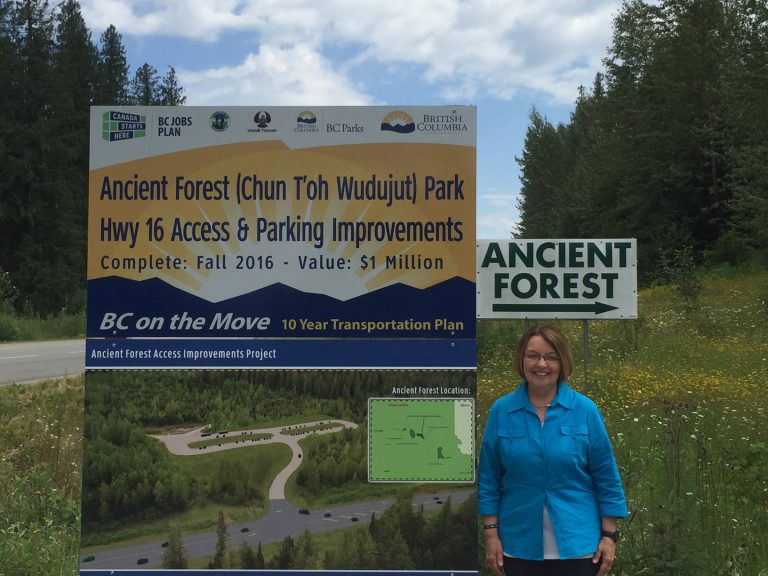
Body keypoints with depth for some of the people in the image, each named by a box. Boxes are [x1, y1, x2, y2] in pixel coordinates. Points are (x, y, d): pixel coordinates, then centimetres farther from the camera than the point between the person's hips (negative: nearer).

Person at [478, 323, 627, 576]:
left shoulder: (585, 410, -4)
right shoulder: (501, 410, -2)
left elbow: (606, 478, 0)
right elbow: (489, 478, 2)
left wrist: (609, 535, -2)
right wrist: (491, 533, -1)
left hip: (577, 543, -1)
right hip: (520, 544, 1)